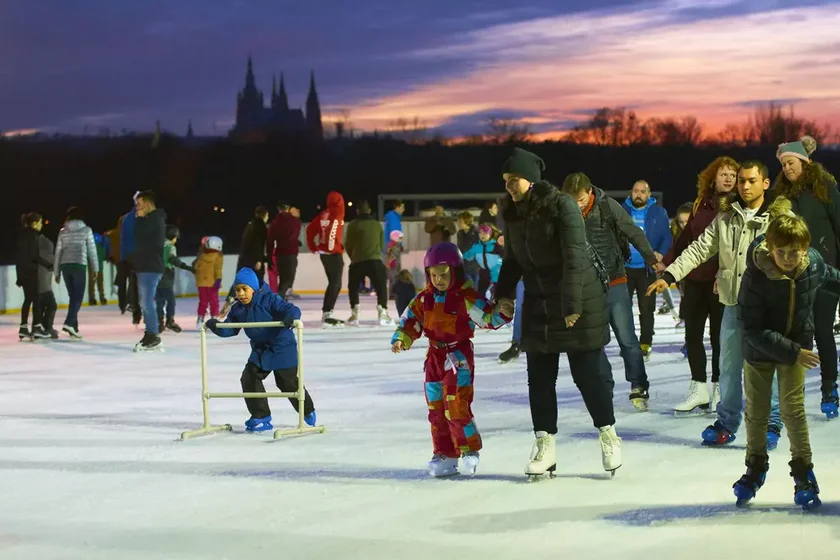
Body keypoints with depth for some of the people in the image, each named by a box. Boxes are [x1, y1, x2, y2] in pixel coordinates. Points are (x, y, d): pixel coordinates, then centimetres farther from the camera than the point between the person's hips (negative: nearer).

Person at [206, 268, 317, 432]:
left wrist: (291, 318, -48)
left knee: (288, 382, 3)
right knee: (249, 379, -6)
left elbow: (291, 309, -25)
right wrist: (216, 326, -16)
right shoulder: (237, 309, 1)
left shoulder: (269, 300, -19)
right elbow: (230, 329, 4)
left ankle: (308, 411, 27)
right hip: (260, 349, 6)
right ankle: (261, 416, 4)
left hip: (282, 347, -6)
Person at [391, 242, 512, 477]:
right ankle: (444, 454, 20)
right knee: (436, 408, 10)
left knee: (456, 406, -11)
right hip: (435, 355, 6)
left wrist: (501, 313, -36)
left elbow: (487, 317, -17)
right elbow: (410, 321, 8)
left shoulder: (467, 297, -14)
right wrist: (401, 339, -7)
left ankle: (469, 450, 4)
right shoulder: (424, 299, 3)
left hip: (459, 355, -6)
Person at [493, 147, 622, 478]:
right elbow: (512, 260, 14)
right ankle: (544, 443, 12)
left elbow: (575, 257, -22)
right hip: (538, 303, 6)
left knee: (589, 371, 1)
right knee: (540, 376, 5)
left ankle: (608, 434, 18)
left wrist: (572, 303, -26)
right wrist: (504, 293, 4)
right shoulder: (513, 214, 3)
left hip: (579, 301, -6)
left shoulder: (562, 206, -18)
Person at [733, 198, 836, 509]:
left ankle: (803, 471, 13)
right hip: (760, 350, -1)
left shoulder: (814, 264, -20)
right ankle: (756, 467, 33)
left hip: (797, 345, 1)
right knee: (756, 411, 12)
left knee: (793, 407, -3)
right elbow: (753, 328, -26)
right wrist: (791, 352, -28)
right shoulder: (755, 275, -30)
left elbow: (831, 277, 6)